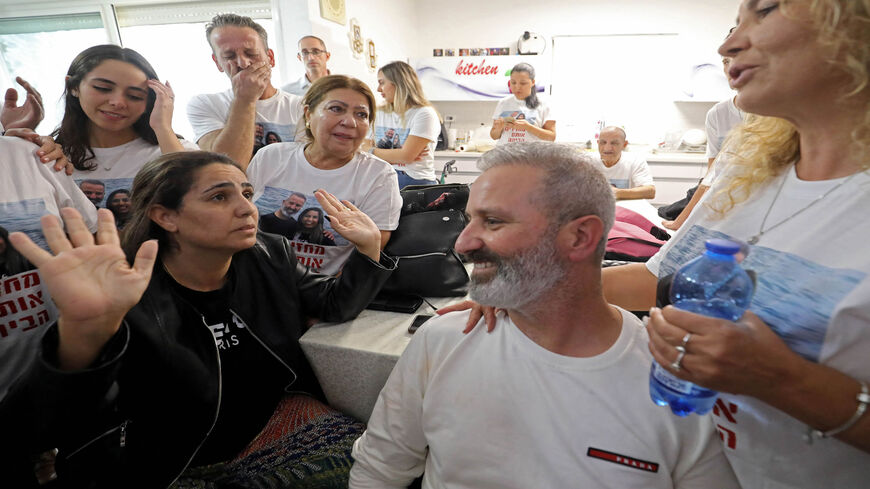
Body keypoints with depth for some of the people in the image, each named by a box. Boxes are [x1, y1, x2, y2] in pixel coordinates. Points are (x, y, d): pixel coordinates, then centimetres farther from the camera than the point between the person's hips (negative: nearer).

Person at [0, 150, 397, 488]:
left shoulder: (268, 258, -6)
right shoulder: (131, 298, -22)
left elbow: (335, 305, 5)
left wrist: (368, 247, -12)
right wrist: (85, 330, -54)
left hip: (275, 421, 4)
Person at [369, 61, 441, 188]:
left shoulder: (424, 114, -6)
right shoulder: (379, 114, 14)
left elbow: (406, 156, -13)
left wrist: (373, 151, 1)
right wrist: (395, 156, -7)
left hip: (415, 183, -5)